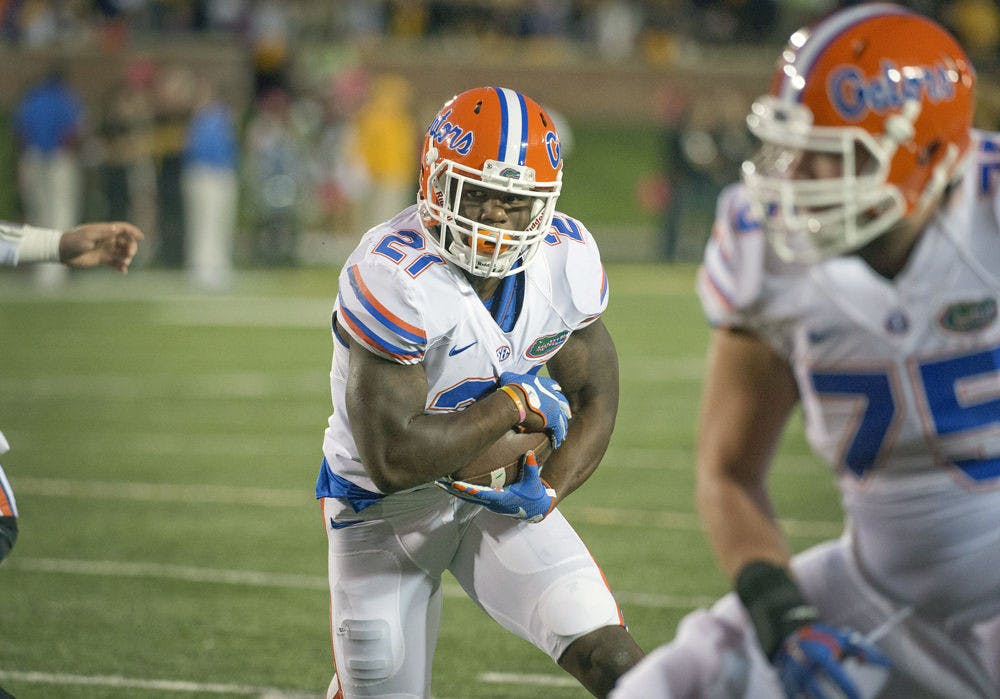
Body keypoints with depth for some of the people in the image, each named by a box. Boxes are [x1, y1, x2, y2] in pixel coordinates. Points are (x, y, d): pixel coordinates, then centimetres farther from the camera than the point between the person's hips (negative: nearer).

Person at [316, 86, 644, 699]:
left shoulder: (567, 258, -11)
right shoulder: (392, 278, -30)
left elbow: (595, 399, 1)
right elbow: (393, 459, -31)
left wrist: (548, 491, -18)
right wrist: (517, 404, -23)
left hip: (499, 500, 4)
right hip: (386, 510, -4)